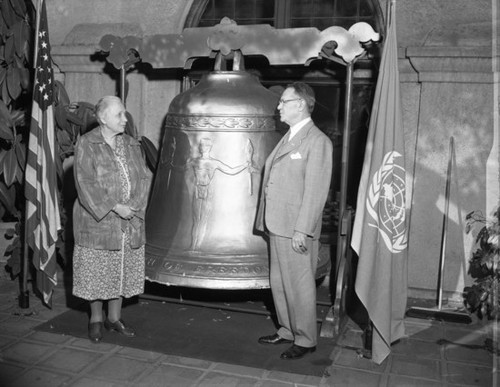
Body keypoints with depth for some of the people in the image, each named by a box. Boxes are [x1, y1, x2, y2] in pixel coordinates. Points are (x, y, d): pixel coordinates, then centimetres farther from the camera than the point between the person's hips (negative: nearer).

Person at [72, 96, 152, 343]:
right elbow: (86, 184, -15)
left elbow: (145, 177, 5)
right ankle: (96, 319, 24)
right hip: (97, 221, -4)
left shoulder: (131, 145, 7)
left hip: (129, 221, 5)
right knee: (97, 270, 5)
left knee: (123, 269, 11)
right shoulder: (86, 144, -8)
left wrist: (135, 205, -11)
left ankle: (114, 318, 27)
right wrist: (114, 207, -20)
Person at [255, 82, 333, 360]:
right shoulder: (288, 138, 16)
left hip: (296, 229, -9)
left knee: (299, 286, 2)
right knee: (278, 283, 17)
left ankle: (305, 340, 18)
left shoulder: (318, 141, -12)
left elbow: (316, 191, -17)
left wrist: (301, 230, -20)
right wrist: (267, 221, 13)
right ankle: (287, 330, 33)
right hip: (277, 226, 9)